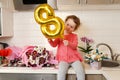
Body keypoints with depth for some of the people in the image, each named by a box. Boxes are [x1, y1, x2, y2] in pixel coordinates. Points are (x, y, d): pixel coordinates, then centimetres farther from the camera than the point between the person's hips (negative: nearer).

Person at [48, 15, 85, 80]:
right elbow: (54, 45, -1)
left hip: (74, 57, 1)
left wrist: (69, 43, -29)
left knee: (81, 71, -19)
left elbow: (74, 46, -8)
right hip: (63, 59, -1)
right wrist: (50, 40, -21)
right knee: (61, 73, -24)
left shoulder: (74, 36, 7)